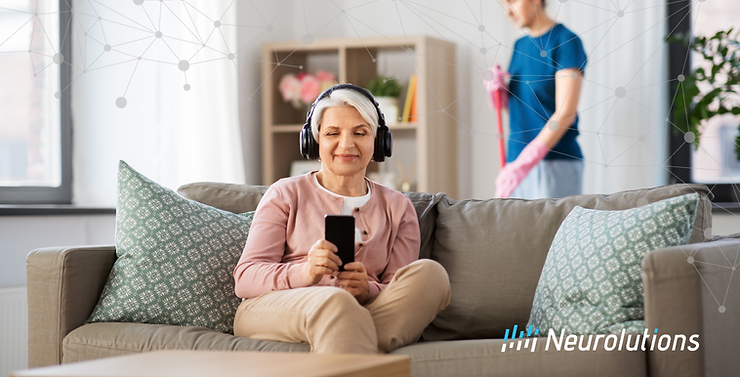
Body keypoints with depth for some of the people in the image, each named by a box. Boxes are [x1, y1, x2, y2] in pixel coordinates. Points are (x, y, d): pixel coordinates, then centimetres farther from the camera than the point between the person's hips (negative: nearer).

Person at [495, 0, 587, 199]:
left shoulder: (565, 41, -8)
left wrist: (525, 163, -23)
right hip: (517, 162, 7)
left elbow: (566, 113, -16)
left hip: (555, 163, -7)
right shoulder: (520, 45, 16)